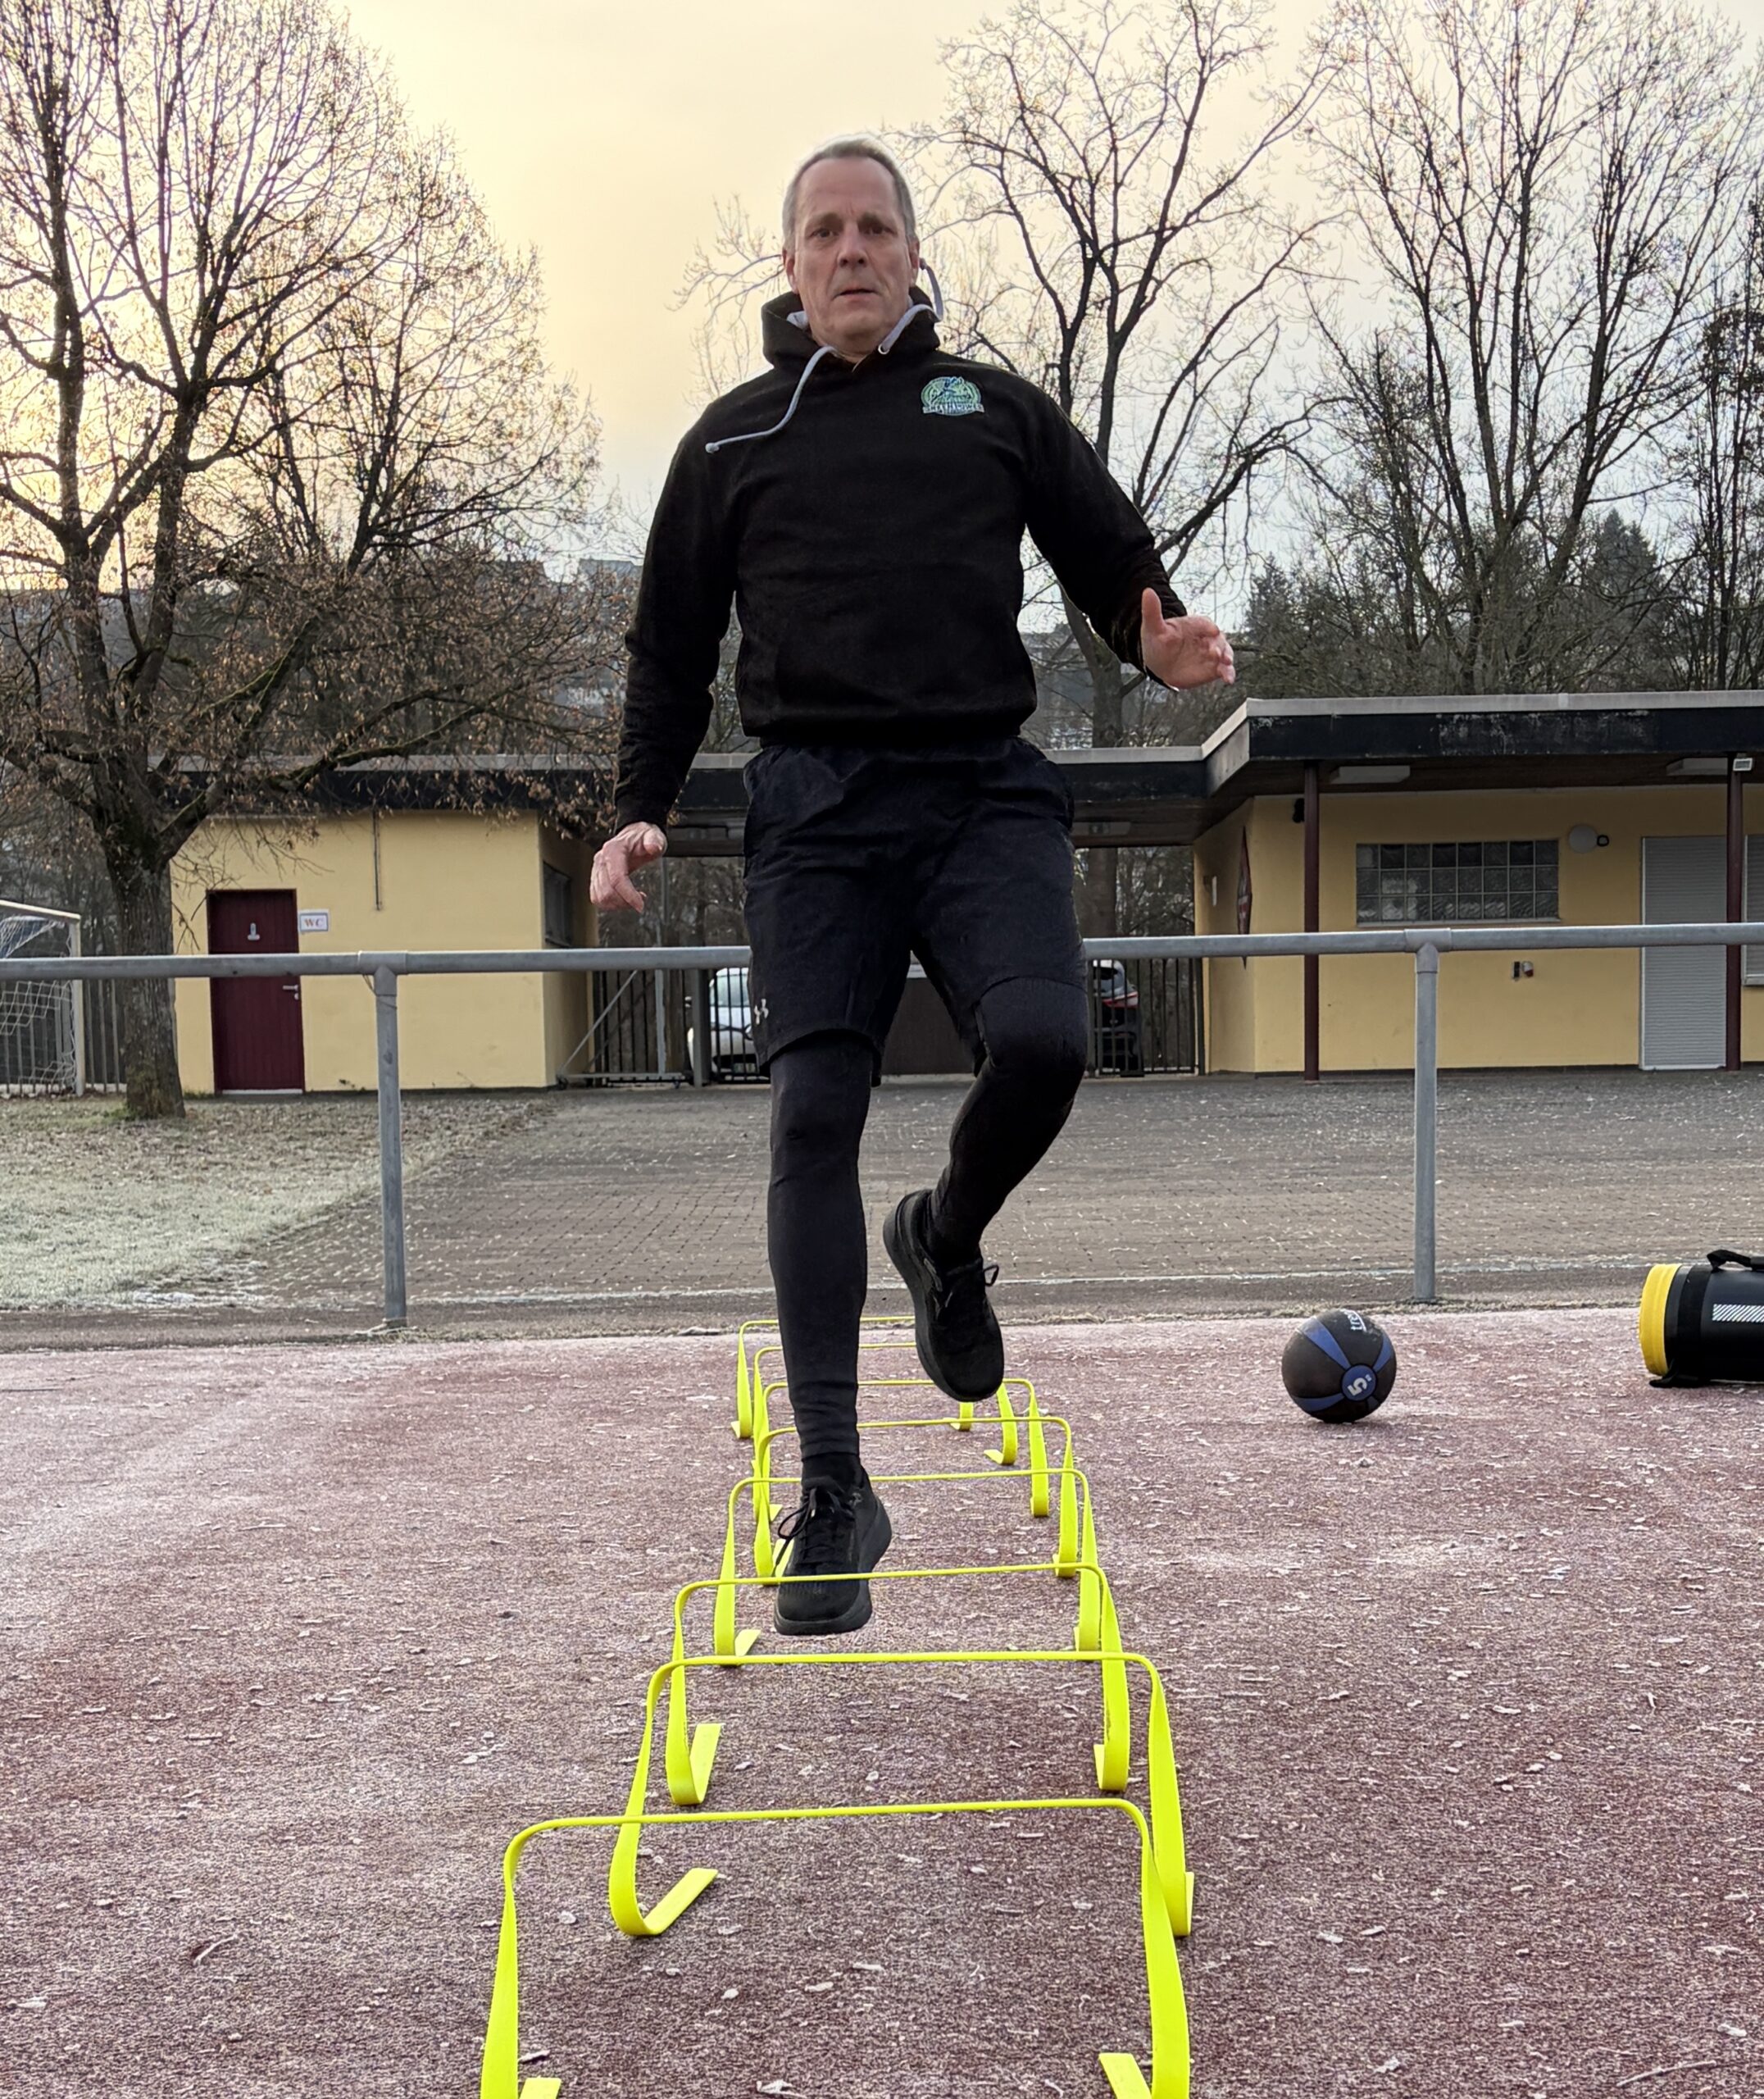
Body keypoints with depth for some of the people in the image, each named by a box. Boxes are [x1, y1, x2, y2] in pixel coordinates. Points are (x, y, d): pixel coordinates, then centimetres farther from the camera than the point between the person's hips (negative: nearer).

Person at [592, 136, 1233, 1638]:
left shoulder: (998, 411, 17)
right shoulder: (734, 439, 18)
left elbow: (1115, 564, 17)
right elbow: (672, 652, 19)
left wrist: (1163, 643, -7)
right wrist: (639, 812, 6)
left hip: (984, 791, 0)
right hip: (816, 804, 0)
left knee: (1041, 1039, -25)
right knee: (813, 1117, -11)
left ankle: (948, 1241, 11)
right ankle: (834, 1489, -3)